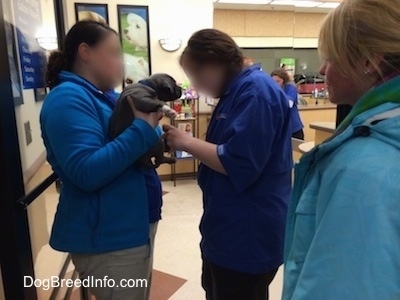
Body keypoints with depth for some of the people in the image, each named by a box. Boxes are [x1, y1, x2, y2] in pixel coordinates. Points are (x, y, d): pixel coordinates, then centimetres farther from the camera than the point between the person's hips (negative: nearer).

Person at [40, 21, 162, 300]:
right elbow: (87, 172, -29)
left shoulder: (106, 97, 10)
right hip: (108, 239, -9)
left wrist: (150, 123, -5)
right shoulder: (68, 98, -18)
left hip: (137, 226, 9)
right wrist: (142, 129, -26)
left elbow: (129, 150, 13)